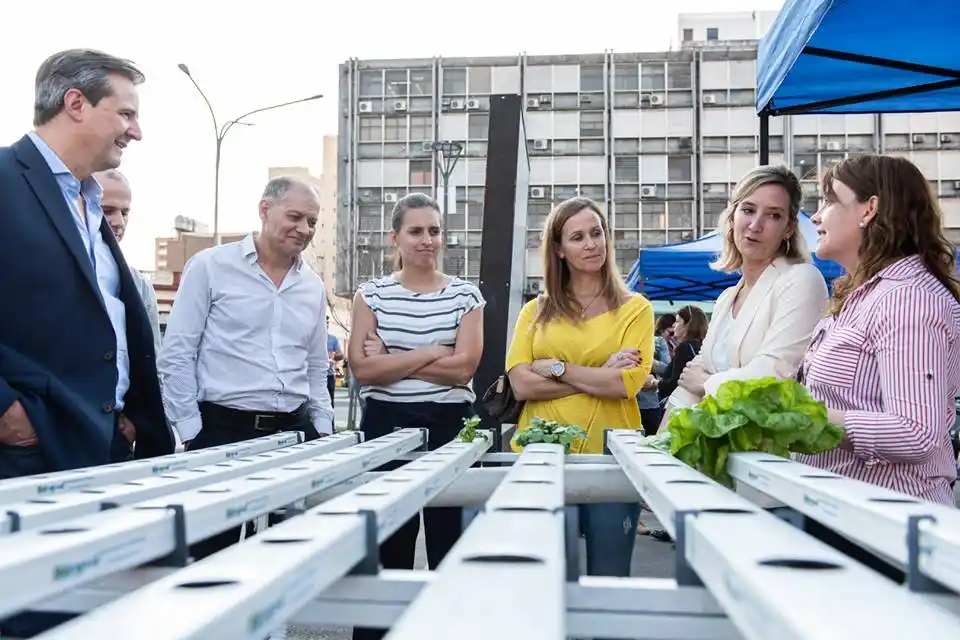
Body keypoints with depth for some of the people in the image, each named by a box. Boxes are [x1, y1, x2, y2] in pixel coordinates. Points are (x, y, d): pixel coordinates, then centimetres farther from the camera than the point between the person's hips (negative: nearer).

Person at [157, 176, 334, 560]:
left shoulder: (313, 286, 12)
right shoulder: (210, 267, -3)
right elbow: (176, 355, -5)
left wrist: (322, 430, 11)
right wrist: (192, 433, -8)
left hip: (293, 430, 5)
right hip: (222, 429, -4)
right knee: (212, 551, 3)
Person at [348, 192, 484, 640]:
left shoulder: (466, 295, 3)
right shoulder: (372, 294, 3)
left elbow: (463, 367, -9)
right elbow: (362, 367, -8)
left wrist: (390, 361, -9)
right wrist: (433, 352, -11)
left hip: (450, 426, 0)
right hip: (386, 426, 0)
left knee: (450, 540, 7)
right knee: (385, 545, 9)